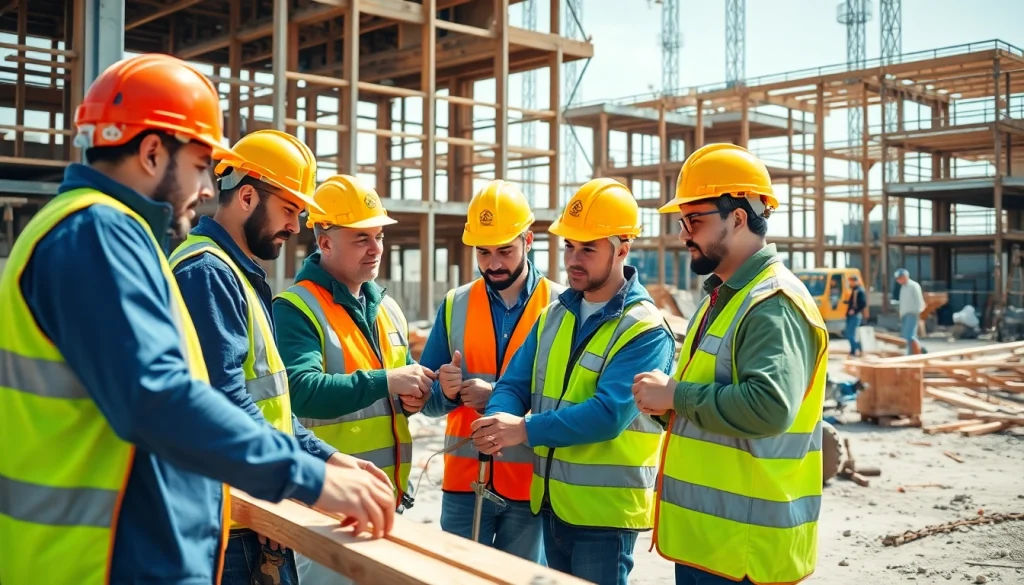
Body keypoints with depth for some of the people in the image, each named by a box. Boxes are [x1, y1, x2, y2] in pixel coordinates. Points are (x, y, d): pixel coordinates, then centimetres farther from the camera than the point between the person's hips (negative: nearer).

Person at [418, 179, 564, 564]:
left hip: (532, 484, -2)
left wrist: (499, 398, -21)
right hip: (464, 479, 2)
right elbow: (427, 399, 5)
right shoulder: (455, 305, 5)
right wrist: (446, 391, -16)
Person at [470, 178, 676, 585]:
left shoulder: (646, 330, -15)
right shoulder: (554, 314, 9)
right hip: (551, 502, 7)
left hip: (605, 508, -7)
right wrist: (499, 421, -19)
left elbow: (608, 414, -25)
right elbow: (515, 383, 3)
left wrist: (525, 430, -27)